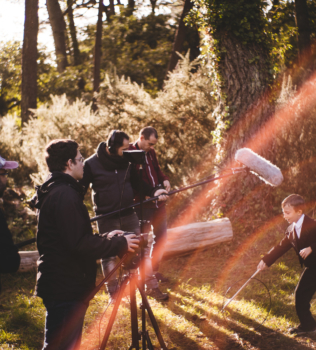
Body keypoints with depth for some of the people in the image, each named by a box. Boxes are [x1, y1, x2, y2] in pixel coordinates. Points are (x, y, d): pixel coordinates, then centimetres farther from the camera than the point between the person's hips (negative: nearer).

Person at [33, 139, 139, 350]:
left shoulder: (53, 192, 15)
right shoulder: (65, 195, -18)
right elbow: (79, 244, -23)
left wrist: (106, 239, 18)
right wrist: (120, 244, -12)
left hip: (58, 285, 11)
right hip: (66, 290, -11)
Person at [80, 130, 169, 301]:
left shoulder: (126, 161, 2)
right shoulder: (91, 164, -11)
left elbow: (136, 183, 11)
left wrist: (153, 192, -4)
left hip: (129, 216, 4)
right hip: (106, 219, -4)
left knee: (143, 250, 7)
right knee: (109, 255, 5)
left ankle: (151, 287, 20)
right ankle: (113, 294, 18)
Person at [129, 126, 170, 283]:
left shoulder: (150, 152, 11)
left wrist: (165, 180, 0)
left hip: (158, 202, 8)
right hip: (142, 204, -8)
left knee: (161, 237, 14)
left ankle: (154, 269, 29)